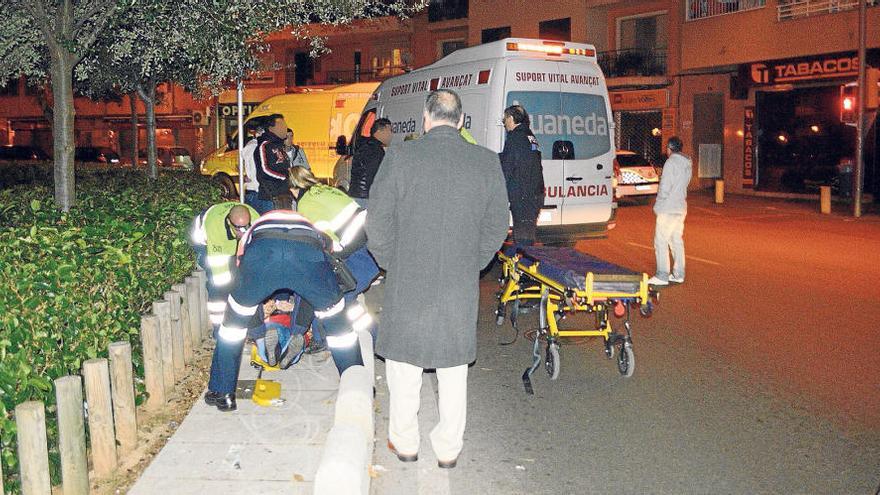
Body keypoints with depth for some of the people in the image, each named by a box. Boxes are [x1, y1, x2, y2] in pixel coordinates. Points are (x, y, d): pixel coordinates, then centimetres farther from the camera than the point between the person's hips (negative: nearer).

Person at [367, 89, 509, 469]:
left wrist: (392, 264, 8)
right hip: (461, 288, 2)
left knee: (404, 367, 14)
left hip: (408, 283, -2)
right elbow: (496, 227, 3)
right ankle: (448, 448, 25)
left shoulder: (401, 156, -9)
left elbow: (378, 222, -6)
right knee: (454, 370, 14)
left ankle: (405, 443, 26)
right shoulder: (487, 162, -2)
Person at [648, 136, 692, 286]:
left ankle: (662, 276, -6)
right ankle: (678, 274, 18)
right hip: (681, 207, 9)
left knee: (661, 242, -5)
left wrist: (658, 203, -4)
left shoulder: (671, 162, -15)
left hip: (668, 208, -9)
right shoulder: (687, 164, 12)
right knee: (676, 241, 14)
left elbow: (665, 187, -18)